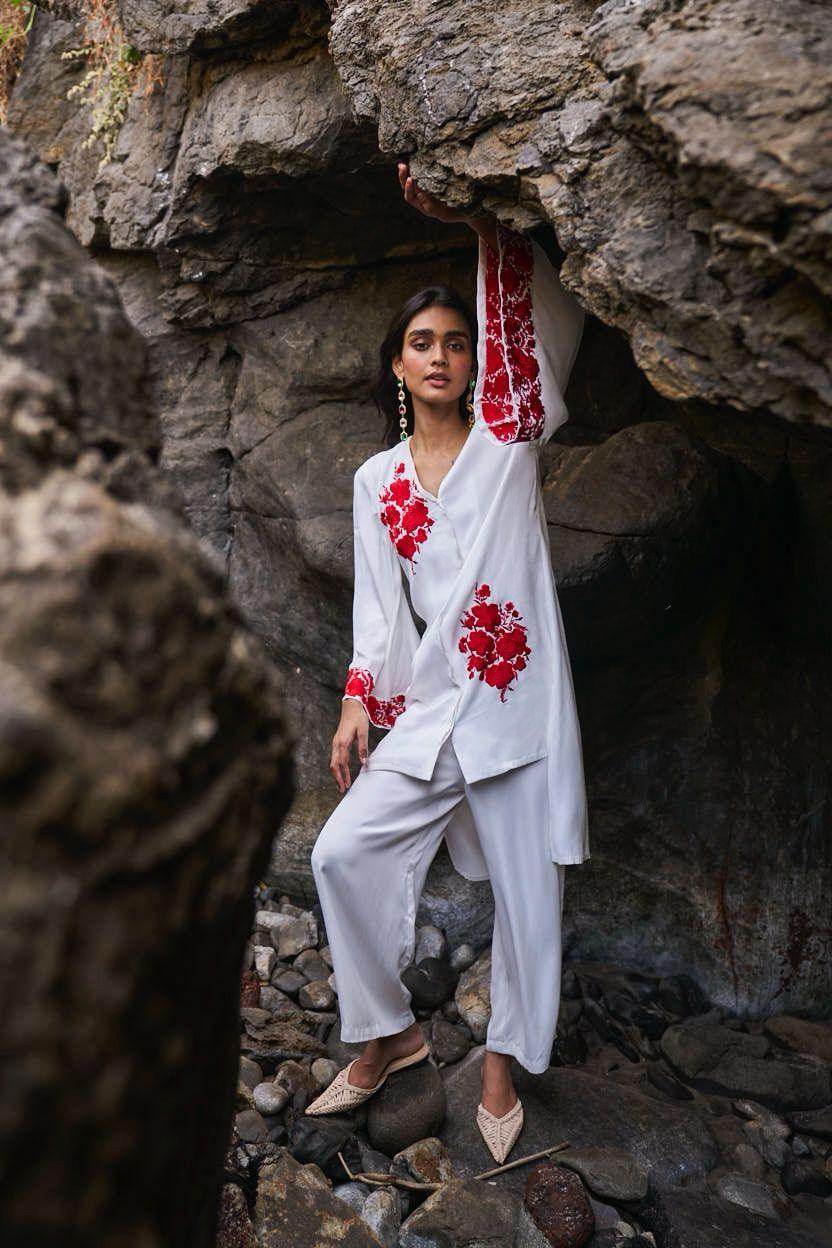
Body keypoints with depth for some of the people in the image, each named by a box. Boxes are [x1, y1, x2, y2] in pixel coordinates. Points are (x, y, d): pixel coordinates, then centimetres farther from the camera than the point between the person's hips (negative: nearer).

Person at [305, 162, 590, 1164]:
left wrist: (474, 225, -16)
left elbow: (539, 319, -9)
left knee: (525, 885, 3)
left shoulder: (509, 439, 2)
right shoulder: (376, 480, 11)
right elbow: (378, 603, 11)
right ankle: (388, 1032, 18)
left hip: (518, 697, -3)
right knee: (343, 851, -3)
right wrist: (358, 699, 2)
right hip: (428, 706, 3)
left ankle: (505, 1060, 26)